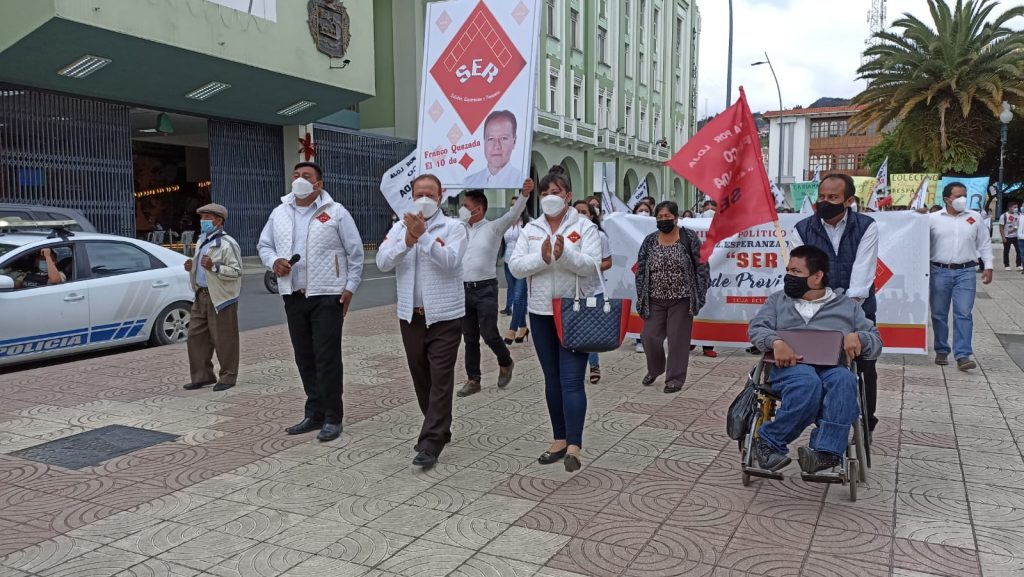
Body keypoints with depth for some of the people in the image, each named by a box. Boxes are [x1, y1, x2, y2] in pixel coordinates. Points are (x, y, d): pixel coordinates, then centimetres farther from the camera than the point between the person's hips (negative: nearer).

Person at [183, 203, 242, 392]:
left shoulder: (227, 244, -12)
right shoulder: (201, 241, 16)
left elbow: (237, 271, -18)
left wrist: (214, 267, -27)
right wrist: (192, 267, 8)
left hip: (221, 297, -9)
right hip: (201, 295, 9)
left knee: (223, 339, -1)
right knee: (196, 336, 10)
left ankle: (227, 377, 10)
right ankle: (202, 376, 20)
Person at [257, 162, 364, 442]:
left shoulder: (336, 212, -3)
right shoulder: (279, 213, 11)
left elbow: (355, 252, -1)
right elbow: (264, 245, 19)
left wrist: (350, 287, -5)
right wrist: (273, 262, -3)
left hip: (327, 296, -5)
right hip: (294, 297, 5)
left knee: (327, 358, -4)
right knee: (304, 358, 11)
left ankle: (333, 418, 5)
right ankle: (314, 414, 22)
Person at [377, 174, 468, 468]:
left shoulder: (454, 227, -3)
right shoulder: (399, 227, 9)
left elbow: (449, 261, -19)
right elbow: (382, 263, -4)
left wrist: (423, 235, -23)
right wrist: (408, 239, -17)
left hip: (444, 316, -5)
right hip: (411, 316, 5)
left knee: (440, 381, -6)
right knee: (421, 378, 14)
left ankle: (430, 444, -4)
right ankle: (438, 430, 31)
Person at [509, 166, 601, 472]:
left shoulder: (585, 227, -2)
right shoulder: (530, 230, 8)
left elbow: (592, 264, -14)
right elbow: (515, 267, -2)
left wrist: (565, 253, -31)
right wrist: (542, 257, -20)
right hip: (541, 312, 5)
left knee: (571, 380, -10)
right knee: (552, 379, 11)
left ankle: (574, 446, -9)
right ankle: (559, 440, 21)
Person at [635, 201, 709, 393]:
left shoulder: (689, 238, -4)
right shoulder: (649, 241, 5)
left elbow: (702, 267, -3)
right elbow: (641, 270, 8)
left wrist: (700, 294, -8)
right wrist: (641, 297, 3)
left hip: (681, 300, -3)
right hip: (655, 300, 3)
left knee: (678, 339, -1)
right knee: (650, 336, 2)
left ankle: (675, 378, 13)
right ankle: (655, 369, 28)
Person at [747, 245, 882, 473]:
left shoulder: (846, 305, 22)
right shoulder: (778, 300, 22)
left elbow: (875, 341, 18)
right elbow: (755, 328, 8)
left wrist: (858, 337, -7)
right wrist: (775, 342, -15)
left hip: (831, 368, 1)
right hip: (791, 368, -1)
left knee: (844, 380, -37)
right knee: (807, 382, -38)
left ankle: (825, 451, -43)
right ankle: (770, 442, -30)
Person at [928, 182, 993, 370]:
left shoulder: (975, 217, 8)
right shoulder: (933, 218, 2)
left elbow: (984, 243, 12)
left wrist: (988, 266, 5)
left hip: (965, 272, 0)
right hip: (939, 272, 0)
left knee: (964, 314, -5)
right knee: (939, 314, 6)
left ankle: (963, 355, -6)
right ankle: (941, 351, 20)